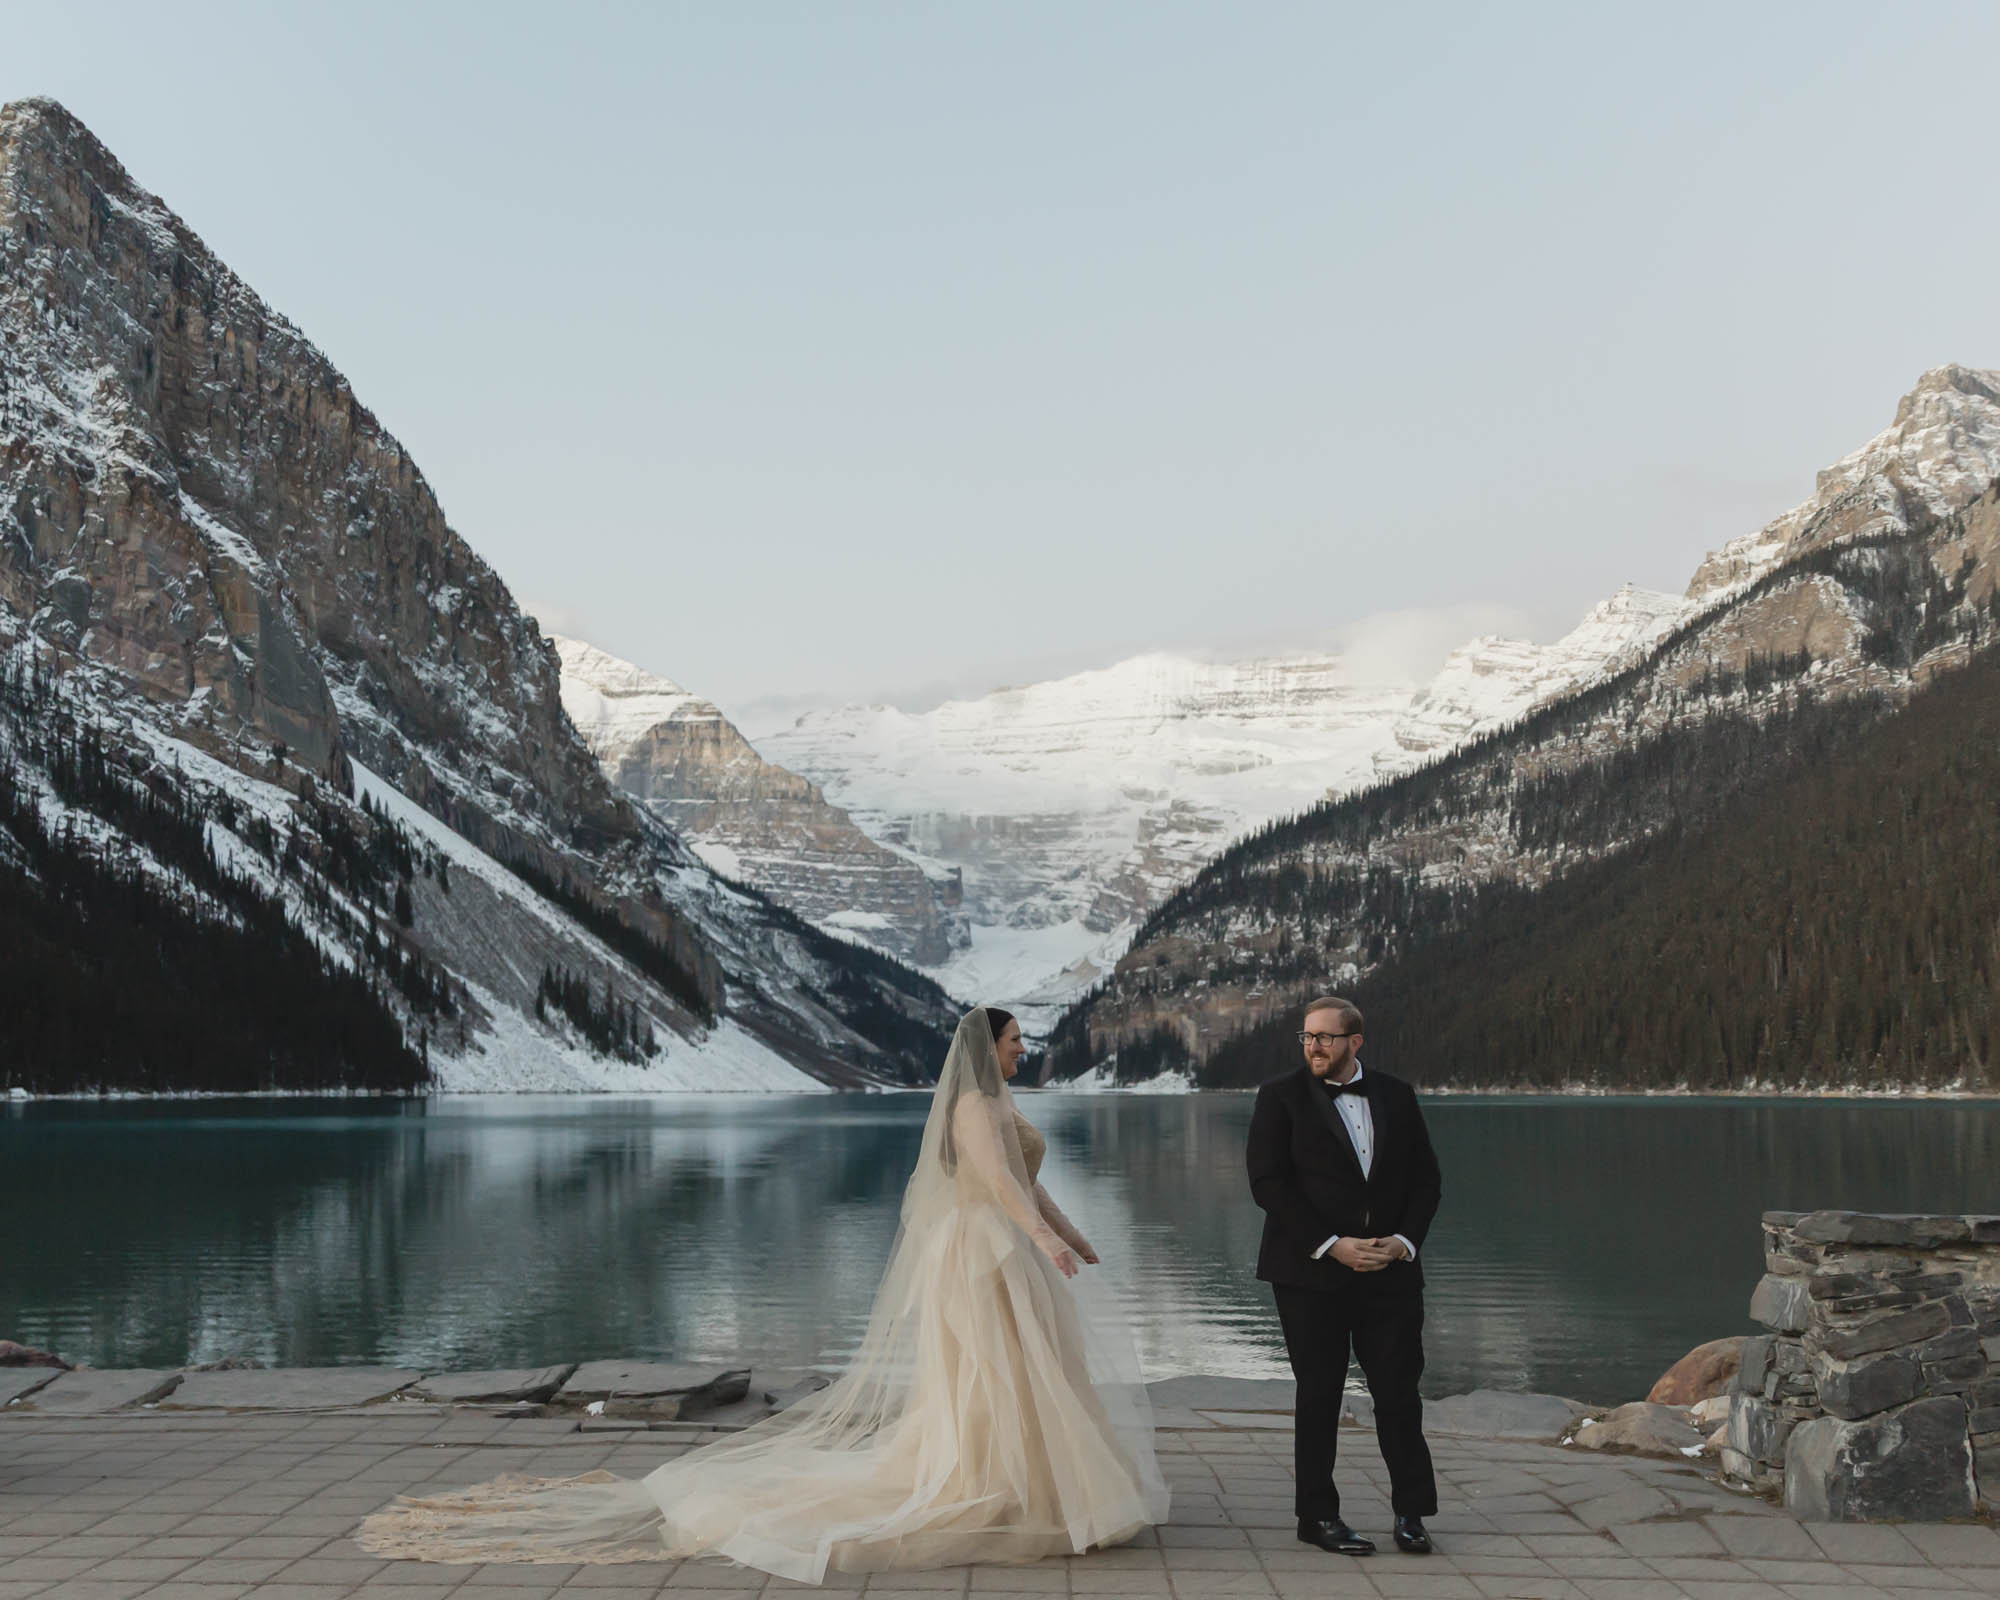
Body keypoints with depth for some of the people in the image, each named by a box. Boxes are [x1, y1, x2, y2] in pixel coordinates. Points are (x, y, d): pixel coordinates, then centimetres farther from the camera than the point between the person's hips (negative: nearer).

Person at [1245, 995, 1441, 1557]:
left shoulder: (1396, 1096, 9)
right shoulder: (1281, 1097, -2)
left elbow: (1425, 1178, 10)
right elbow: (1268, 1183, -9)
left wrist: (1405, 1240, -6)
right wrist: (1330, 1245, -15)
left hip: (1389, 1270, 3)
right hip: (1311, 1273, -2)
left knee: (1399, 1390, 3)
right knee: (1319, 1395, 4)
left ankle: (1410, 1511, 17)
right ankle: (1318, 1515, 15)